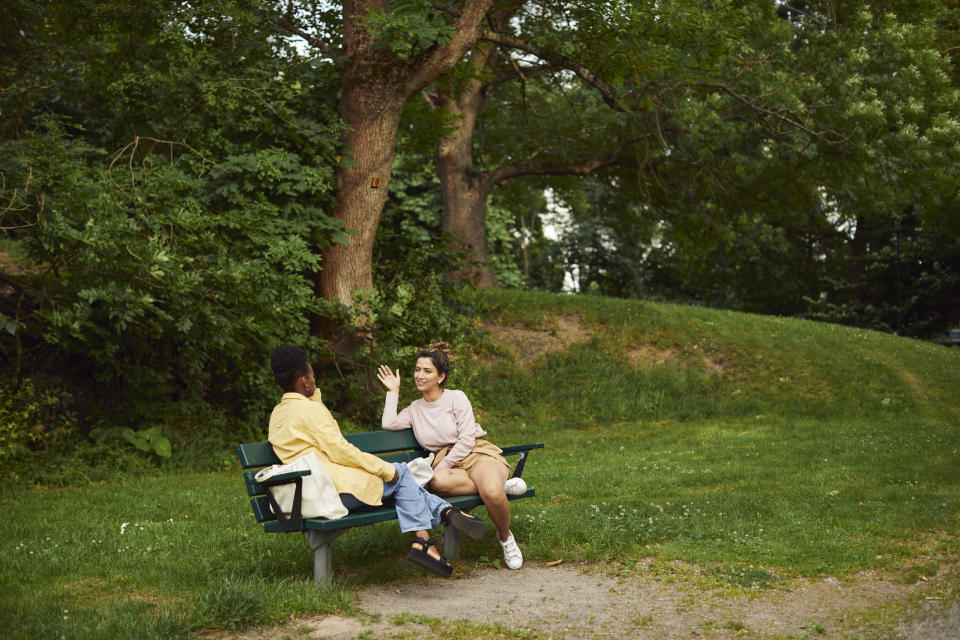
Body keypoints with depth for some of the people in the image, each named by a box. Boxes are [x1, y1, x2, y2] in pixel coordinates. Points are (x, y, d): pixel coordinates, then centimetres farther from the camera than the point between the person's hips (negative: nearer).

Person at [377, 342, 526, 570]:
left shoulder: (456, 398, 2)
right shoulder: (415, 408, 18)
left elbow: (467, 441, -5)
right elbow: (388, 424, 1)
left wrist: (443, 467, -11)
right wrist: (393, 392, 10)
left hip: (478, 455, -3)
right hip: (446, 464, 3)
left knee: (492, 493, -37)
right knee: (437, 481, -38)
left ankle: (506, 538, -5)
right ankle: (502, 485, -23)